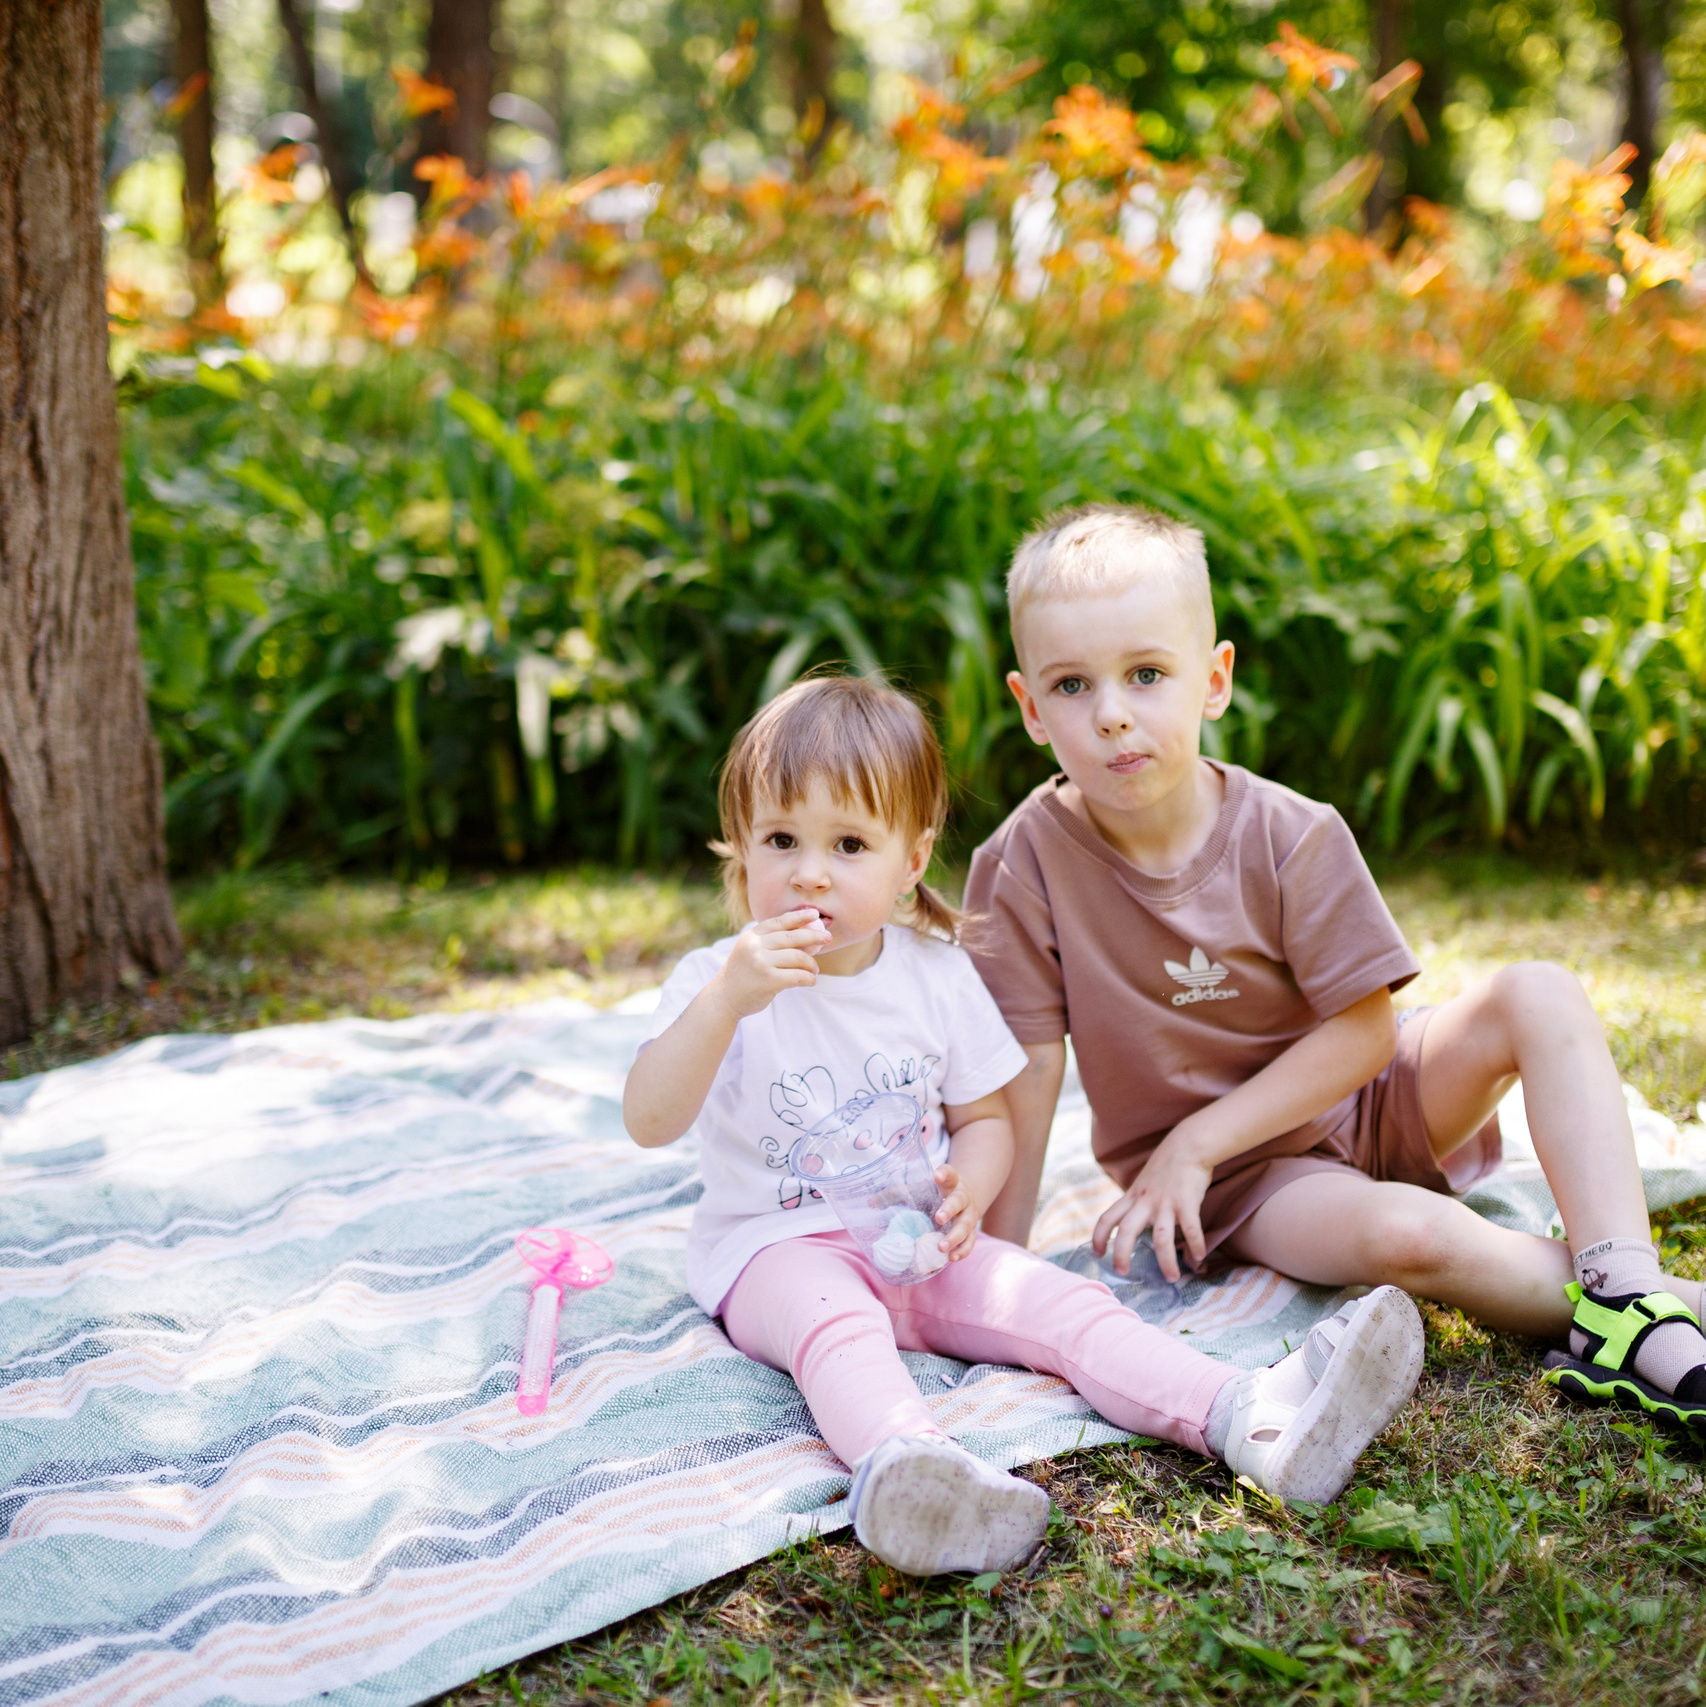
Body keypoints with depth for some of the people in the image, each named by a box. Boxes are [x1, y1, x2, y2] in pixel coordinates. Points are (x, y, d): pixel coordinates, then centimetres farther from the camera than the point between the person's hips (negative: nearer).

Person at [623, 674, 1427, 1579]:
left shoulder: (936, 974, 4)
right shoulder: (716, 982, -7)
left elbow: (985, 1115, 12)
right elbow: (649, 1121, -20)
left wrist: (967, 1188, -12)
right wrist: (725, 999, -34)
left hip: (917, 1246, 4)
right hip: (775, 1247, -3)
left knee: (1055, 1300, -20)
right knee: (834, 1320, -37)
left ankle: (1252, 1416, -36)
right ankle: (897, 1463, -65)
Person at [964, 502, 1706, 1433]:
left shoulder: (1291, 837, -16)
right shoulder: (1025, 862, -18)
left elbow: (1365, 1031, -13)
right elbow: (1026, 1071, -15)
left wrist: (1193, 1144, -19)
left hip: (1350, 1101, 3)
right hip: (1239, 1184, -3)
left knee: (1540, 995, -18)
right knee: (1401, 1233, -32)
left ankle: (1628, 1296, -27)